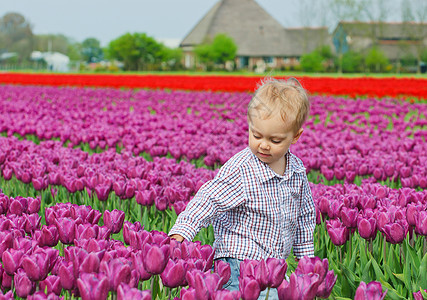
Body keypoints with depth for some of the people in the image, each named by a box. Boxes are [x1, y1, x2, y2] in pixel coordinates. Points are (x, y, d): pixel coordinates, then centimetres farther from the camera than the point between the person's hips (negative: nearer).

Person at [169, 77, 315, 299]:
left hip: (274, 268, 6)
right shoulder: (240, 170, -16)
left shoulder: (297, 171, 3)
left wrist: (306, 256, 21)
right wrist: (180, 232, -35)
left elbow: (304, 216, 17)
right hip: (238, 264, -6)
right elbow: (208, 201, -21)